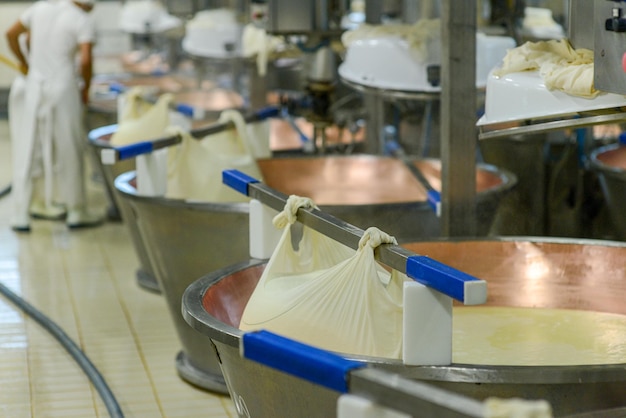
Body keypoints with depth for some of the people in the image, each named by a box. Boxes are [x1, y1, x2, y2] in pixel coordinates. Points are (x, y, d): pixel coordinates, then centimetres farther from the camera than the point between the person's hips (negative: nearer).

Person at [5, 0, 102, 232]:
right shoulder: (84, 20, -8)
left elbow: (11, 33, 11)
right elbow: (86, 59, -19)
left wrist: (24, 63, 24)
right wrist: (86, 87, -1)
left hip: (34, 85, 4)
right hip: (63, 88, -4)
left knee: (27, 153, 7)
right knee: (69, 151, 10)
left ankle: (21, 217, 7)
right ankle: (77, 212, 21)